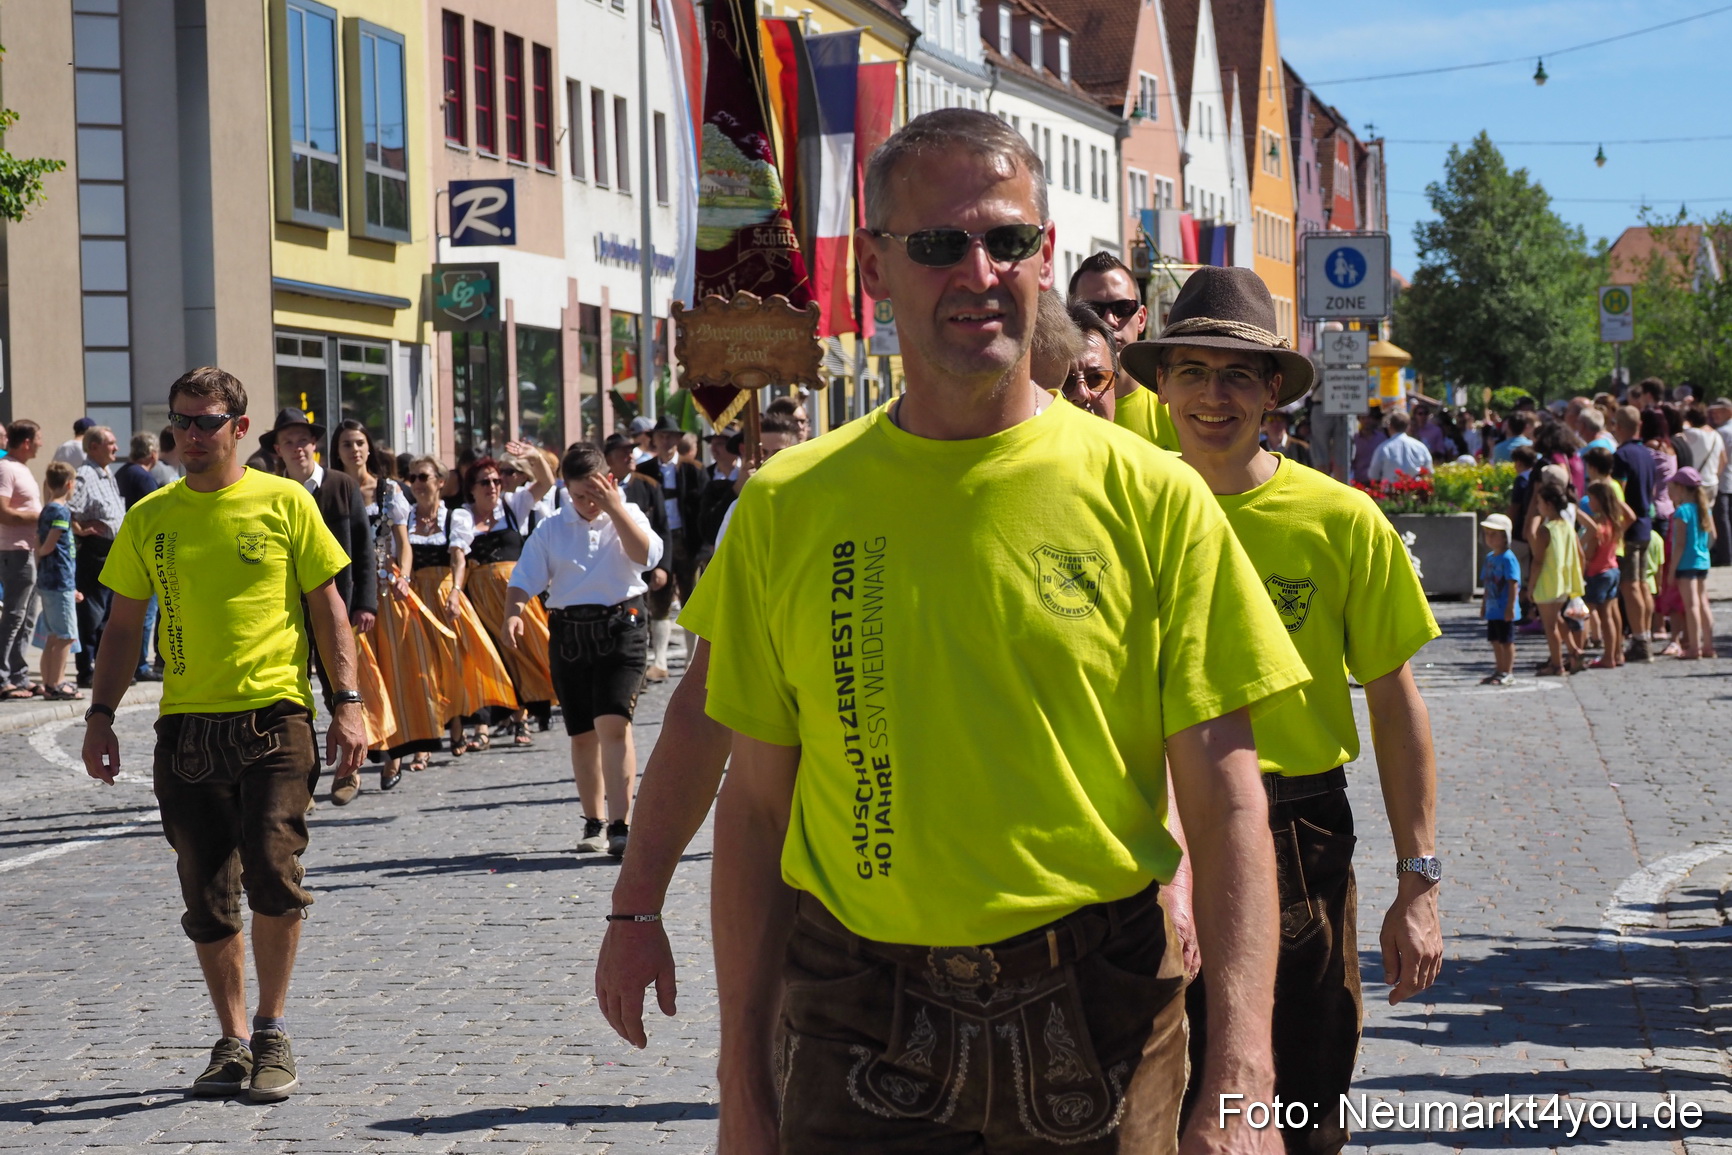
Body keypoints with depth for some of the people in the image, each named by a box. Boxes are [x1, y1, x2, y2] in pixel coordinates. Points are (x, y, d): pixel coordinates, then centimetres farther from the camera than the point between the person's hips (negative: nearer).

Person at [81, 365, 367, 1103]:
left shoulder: (284, 502, 2)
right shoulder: (150, 518, 9)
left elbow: (327, 607, 5)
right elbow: (124, 625, 14)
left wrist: (348, 701, -3)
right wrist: (101, 713, 5)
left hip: (274, 717, -3)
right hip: (186, 727, 3)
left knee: (272, 871, -15)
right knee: (207, 899, 6)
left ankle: (272, 1031, 3)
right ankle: (234, 1042, 19)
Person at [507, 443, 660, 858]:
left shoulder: (627, 517, 5)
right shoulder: (551, 530, 8)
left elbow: (646, 555, -14)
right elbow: (524, 579, 3)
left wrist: (615, 508, -18)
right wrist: (513, 615, -15)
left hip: (621, 626, -3)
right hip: (569, 632, 3)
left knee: (613, 724, -17)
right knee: (582, 734, 10)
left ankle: (620, 825, -19)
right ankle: (593, 822, 25)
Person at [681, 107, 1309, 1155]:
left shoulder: (1154, 496, -3)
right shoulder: (789, 507, 1)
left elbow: (1226, 798, -5)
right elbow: (756, 803, 5)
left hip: (1097, 1020, 0)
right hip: (856, 1028, 1)